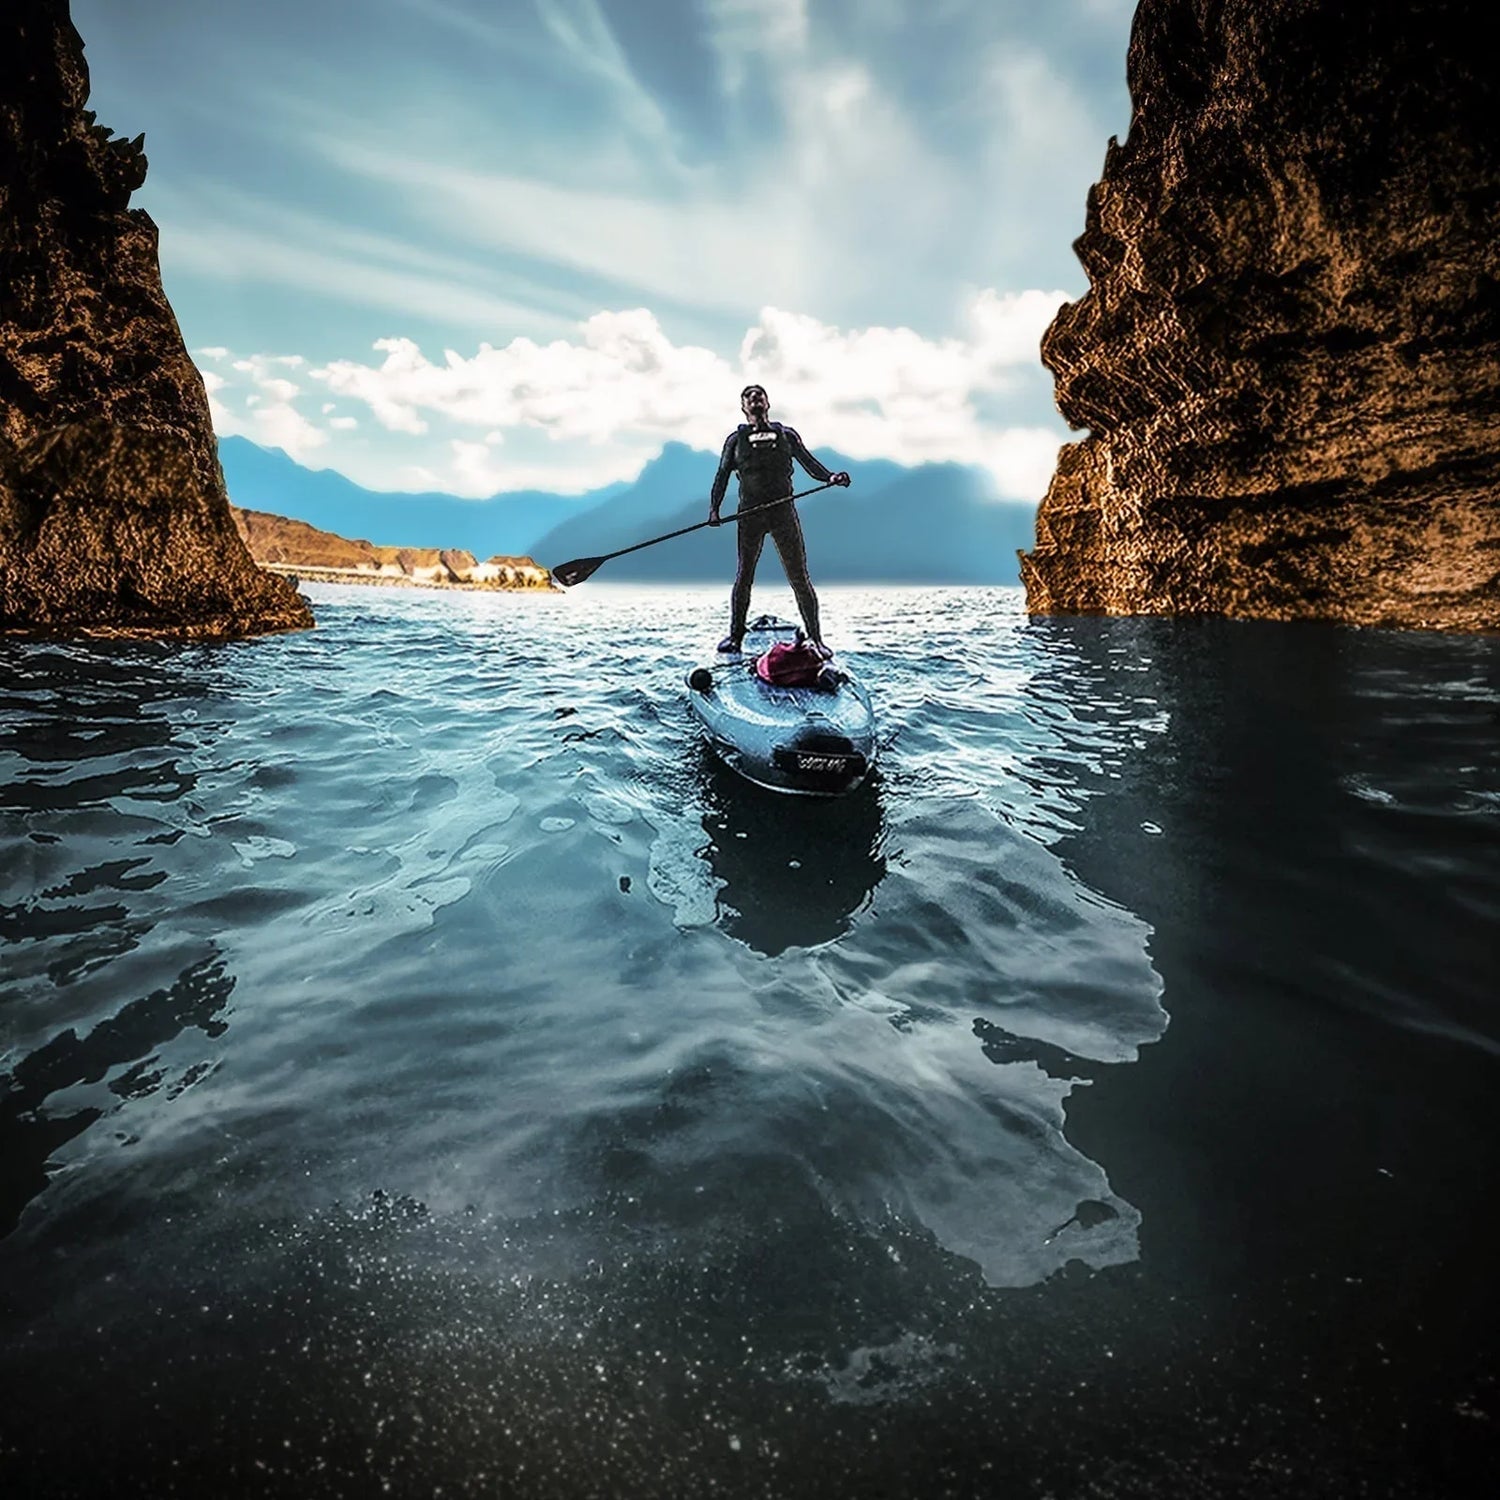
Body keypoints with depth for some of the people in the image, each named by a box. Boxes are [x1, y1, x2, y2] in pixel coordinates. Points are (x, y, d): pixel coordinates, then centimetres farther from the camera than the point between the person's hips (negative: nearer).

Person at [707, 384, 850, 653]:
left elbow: (809, 462, 10)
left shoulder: (786, 435, 17)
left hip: (783, 510, 0)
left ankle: (815, 639, 0)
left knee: (799, 577, -3)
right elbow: (722, 475, 9)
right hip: (750, 513, 0)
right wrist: (714, 509, -6)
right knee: (744, 576, -1)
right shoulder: (736, 439, 15)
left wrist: (830, 477, -11)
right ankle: (735, 636, 9)